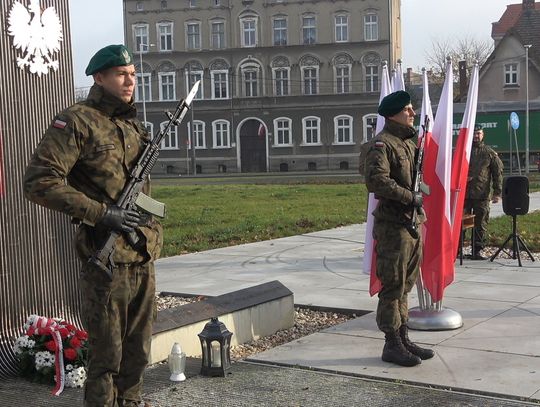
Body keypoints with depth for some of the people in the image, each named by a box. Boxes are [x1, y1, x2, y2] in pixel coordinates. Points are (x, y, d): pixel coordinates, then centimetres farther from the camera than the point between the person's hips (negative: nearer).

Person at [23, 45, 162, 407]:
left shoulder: (135, 126, 13)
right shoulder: (77, 122, -10)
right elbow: (39, 182, -18)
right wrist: (101, 213, -19)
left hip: (144, 258, 7)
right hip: (107, 259, -7)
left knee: (138, 349, 16)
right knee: (107, 353, 2)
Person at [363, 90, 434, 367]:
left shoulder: (409, 142, 17)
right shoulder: (382, 144, -13)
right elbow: (376, 180, -26)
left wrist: (419, 206, 13)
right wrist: (410, 197, -21)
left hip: (412, 223, 9)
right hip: (392, 225, -9)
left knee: (405, 285, 15)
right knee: (393, 287, -3)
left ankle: (403, 339, 25)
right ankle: (392, 345, 5)